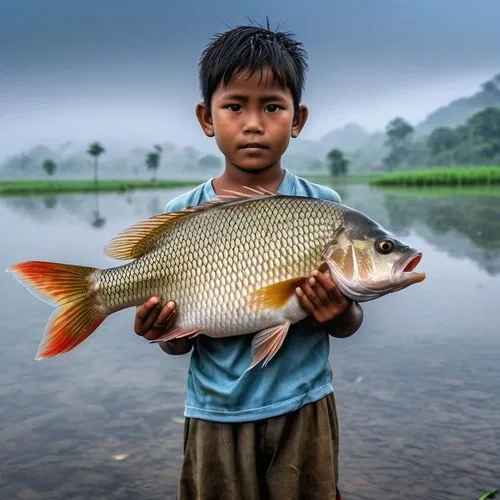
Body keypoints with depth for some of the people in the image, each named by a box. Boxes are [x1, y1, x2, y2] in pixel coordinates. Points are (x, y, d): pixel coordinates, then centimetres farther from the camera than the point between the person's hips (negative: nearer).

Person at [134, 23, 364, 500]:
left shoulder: (323, 205, -6)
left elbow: (350, 324, -2)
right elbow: (179, 343, -1)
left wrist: (339, 313, -23)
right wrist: (163, 331, -23)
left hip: (302, 408, 0)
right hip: (215, 415, 1)